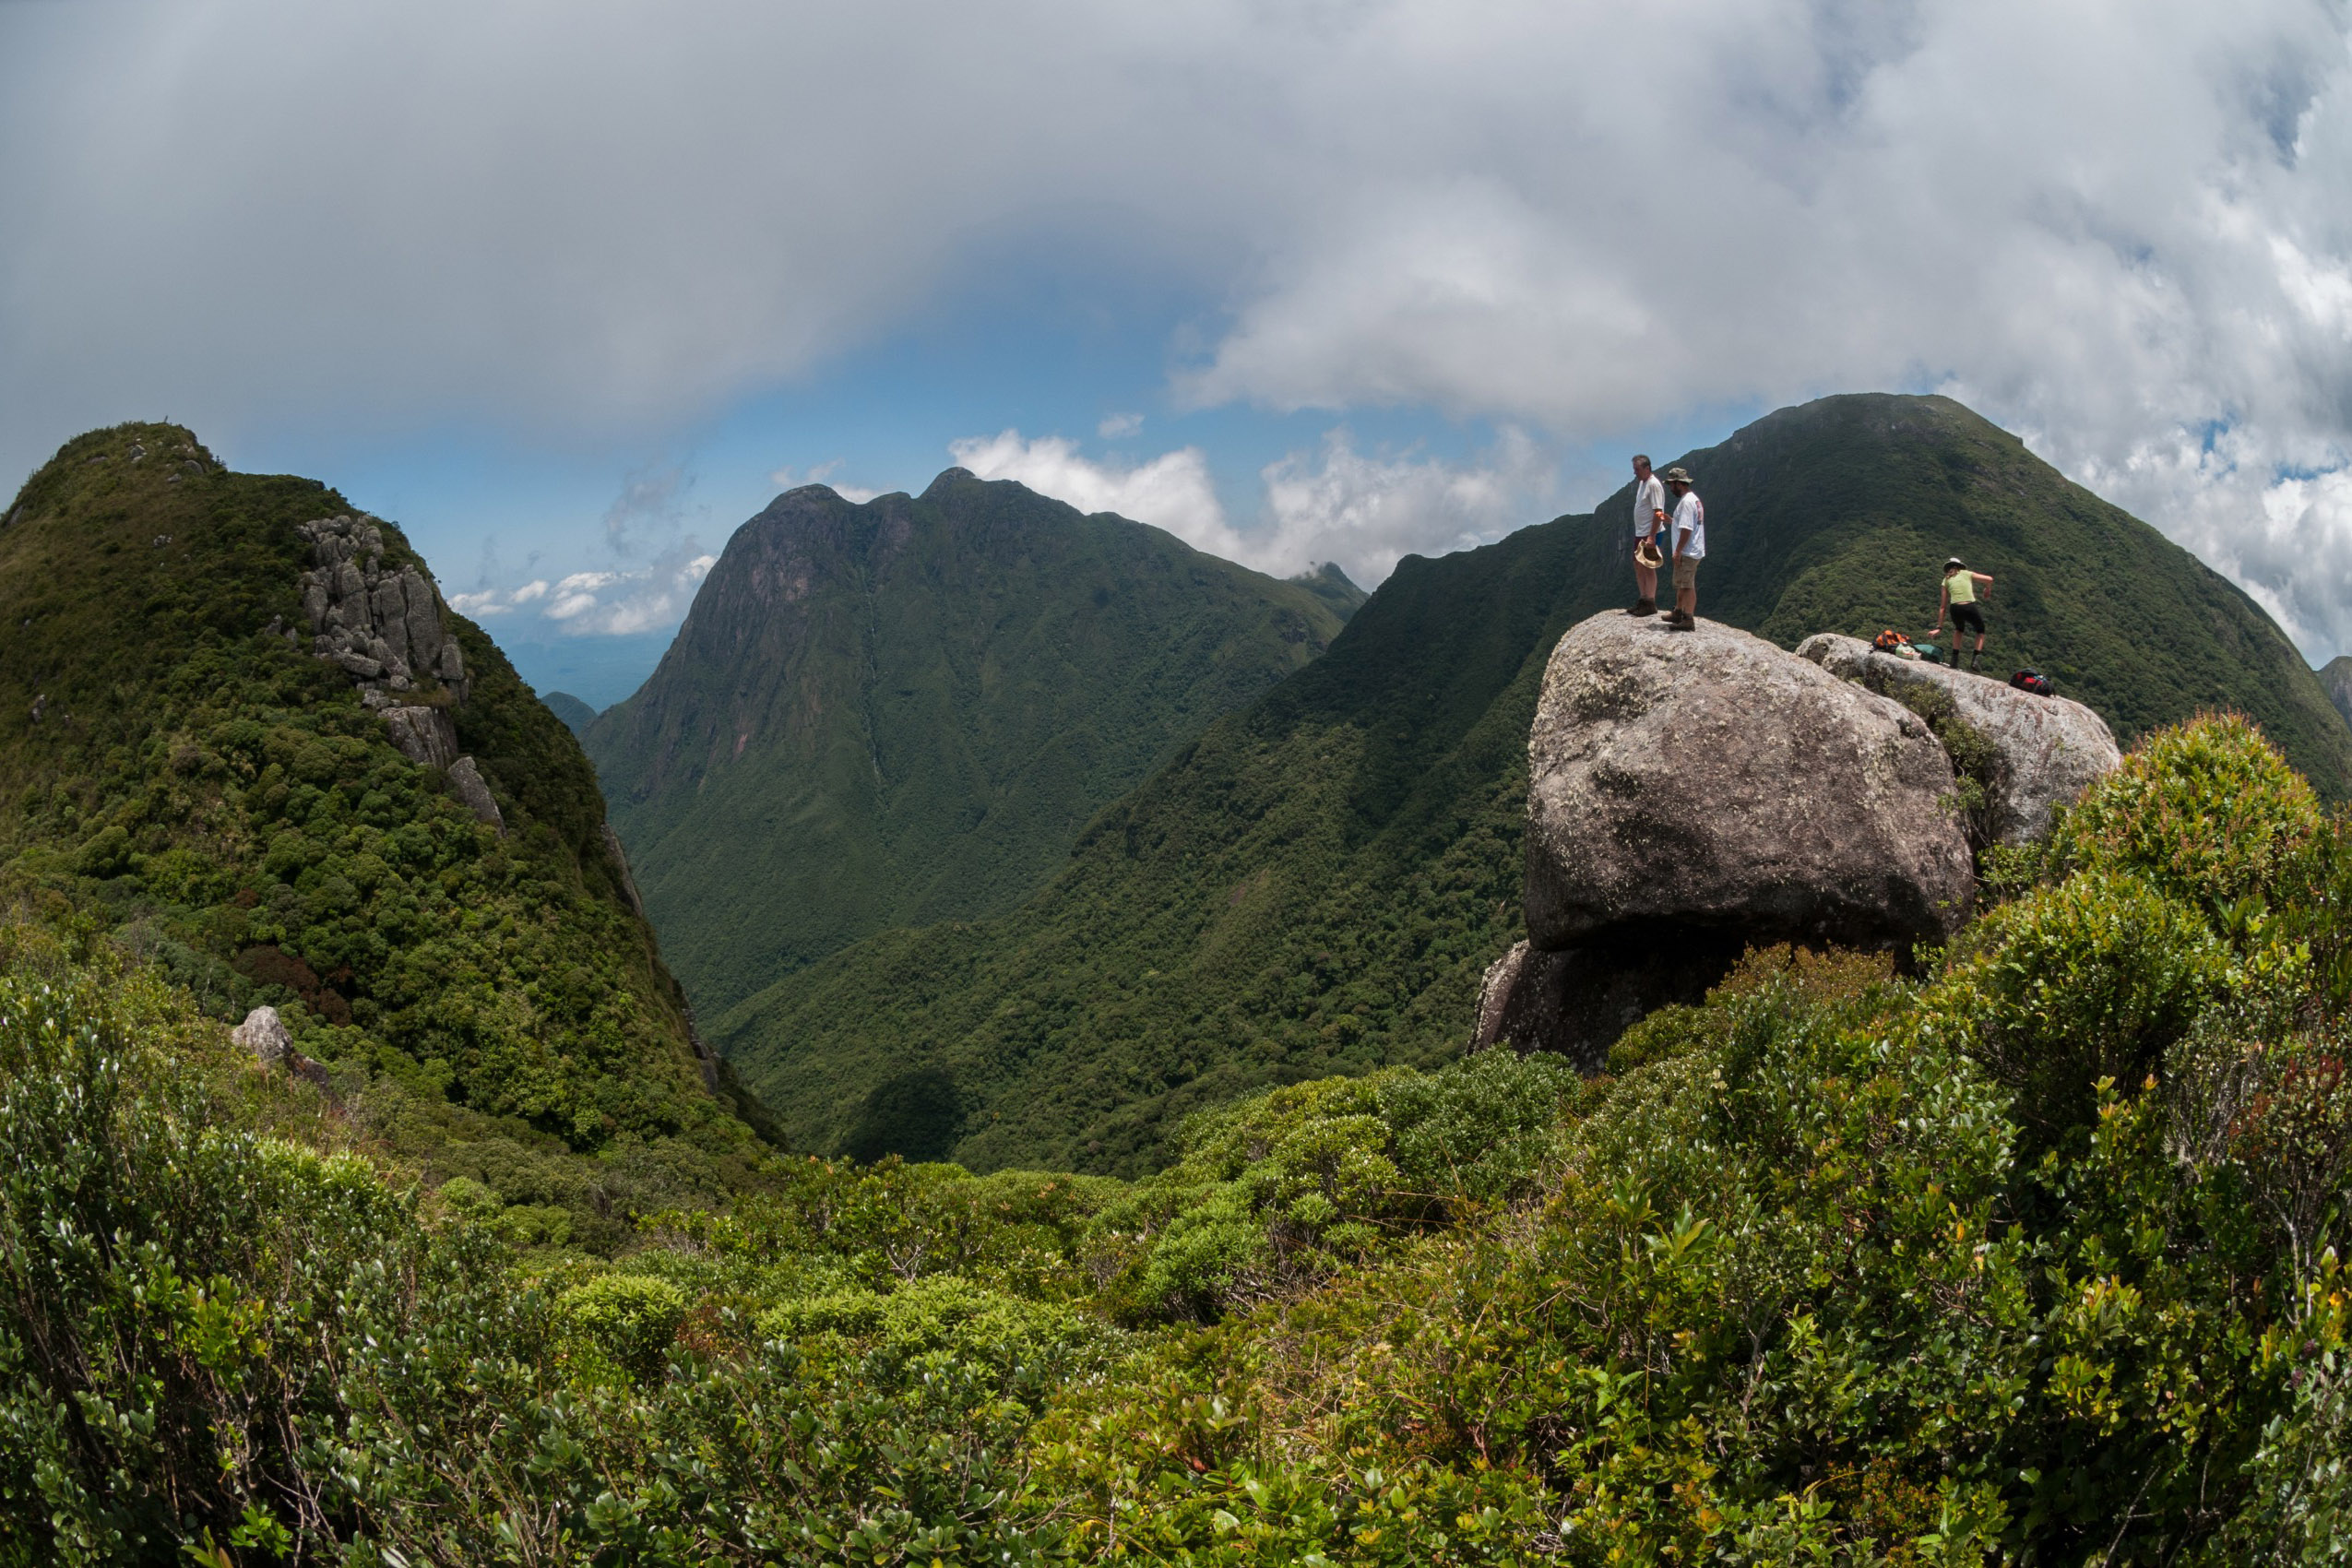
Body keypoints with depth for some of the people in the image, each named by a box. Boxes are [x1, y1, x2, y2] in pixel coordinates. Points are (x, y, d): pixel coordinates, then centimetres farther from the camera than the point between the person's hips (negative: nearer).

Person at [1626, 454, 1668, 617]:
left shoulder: (1653, 485, -17)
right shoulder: (1642, 482, 12)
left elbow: (1658, 513, -22)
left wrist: (1651, 536, -25)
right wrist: (1641, 533, 18)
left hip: (1650, 534, -10)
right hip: (1640, 533, 10)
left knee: (1648, 567, -6)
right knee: (1638, 566, 14)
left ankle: (1651, 604, -1)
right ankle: (1643, 600, 22)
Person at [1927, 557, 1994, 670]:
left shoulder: (1946, 580, 19)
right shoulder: (1966, 574, 18)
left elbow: (1942, 606, 19)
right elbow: (1989, 580, 10)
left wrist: (1939, 627, 21)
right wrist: (1987, 589, 34)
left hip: (1955, 609, 1)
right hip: (1970, 607, -1)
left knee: (1959, 629, 35)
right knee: (1980, 631, 27)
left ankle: (1954, 658, 25)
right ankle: (1975, 659, 9)